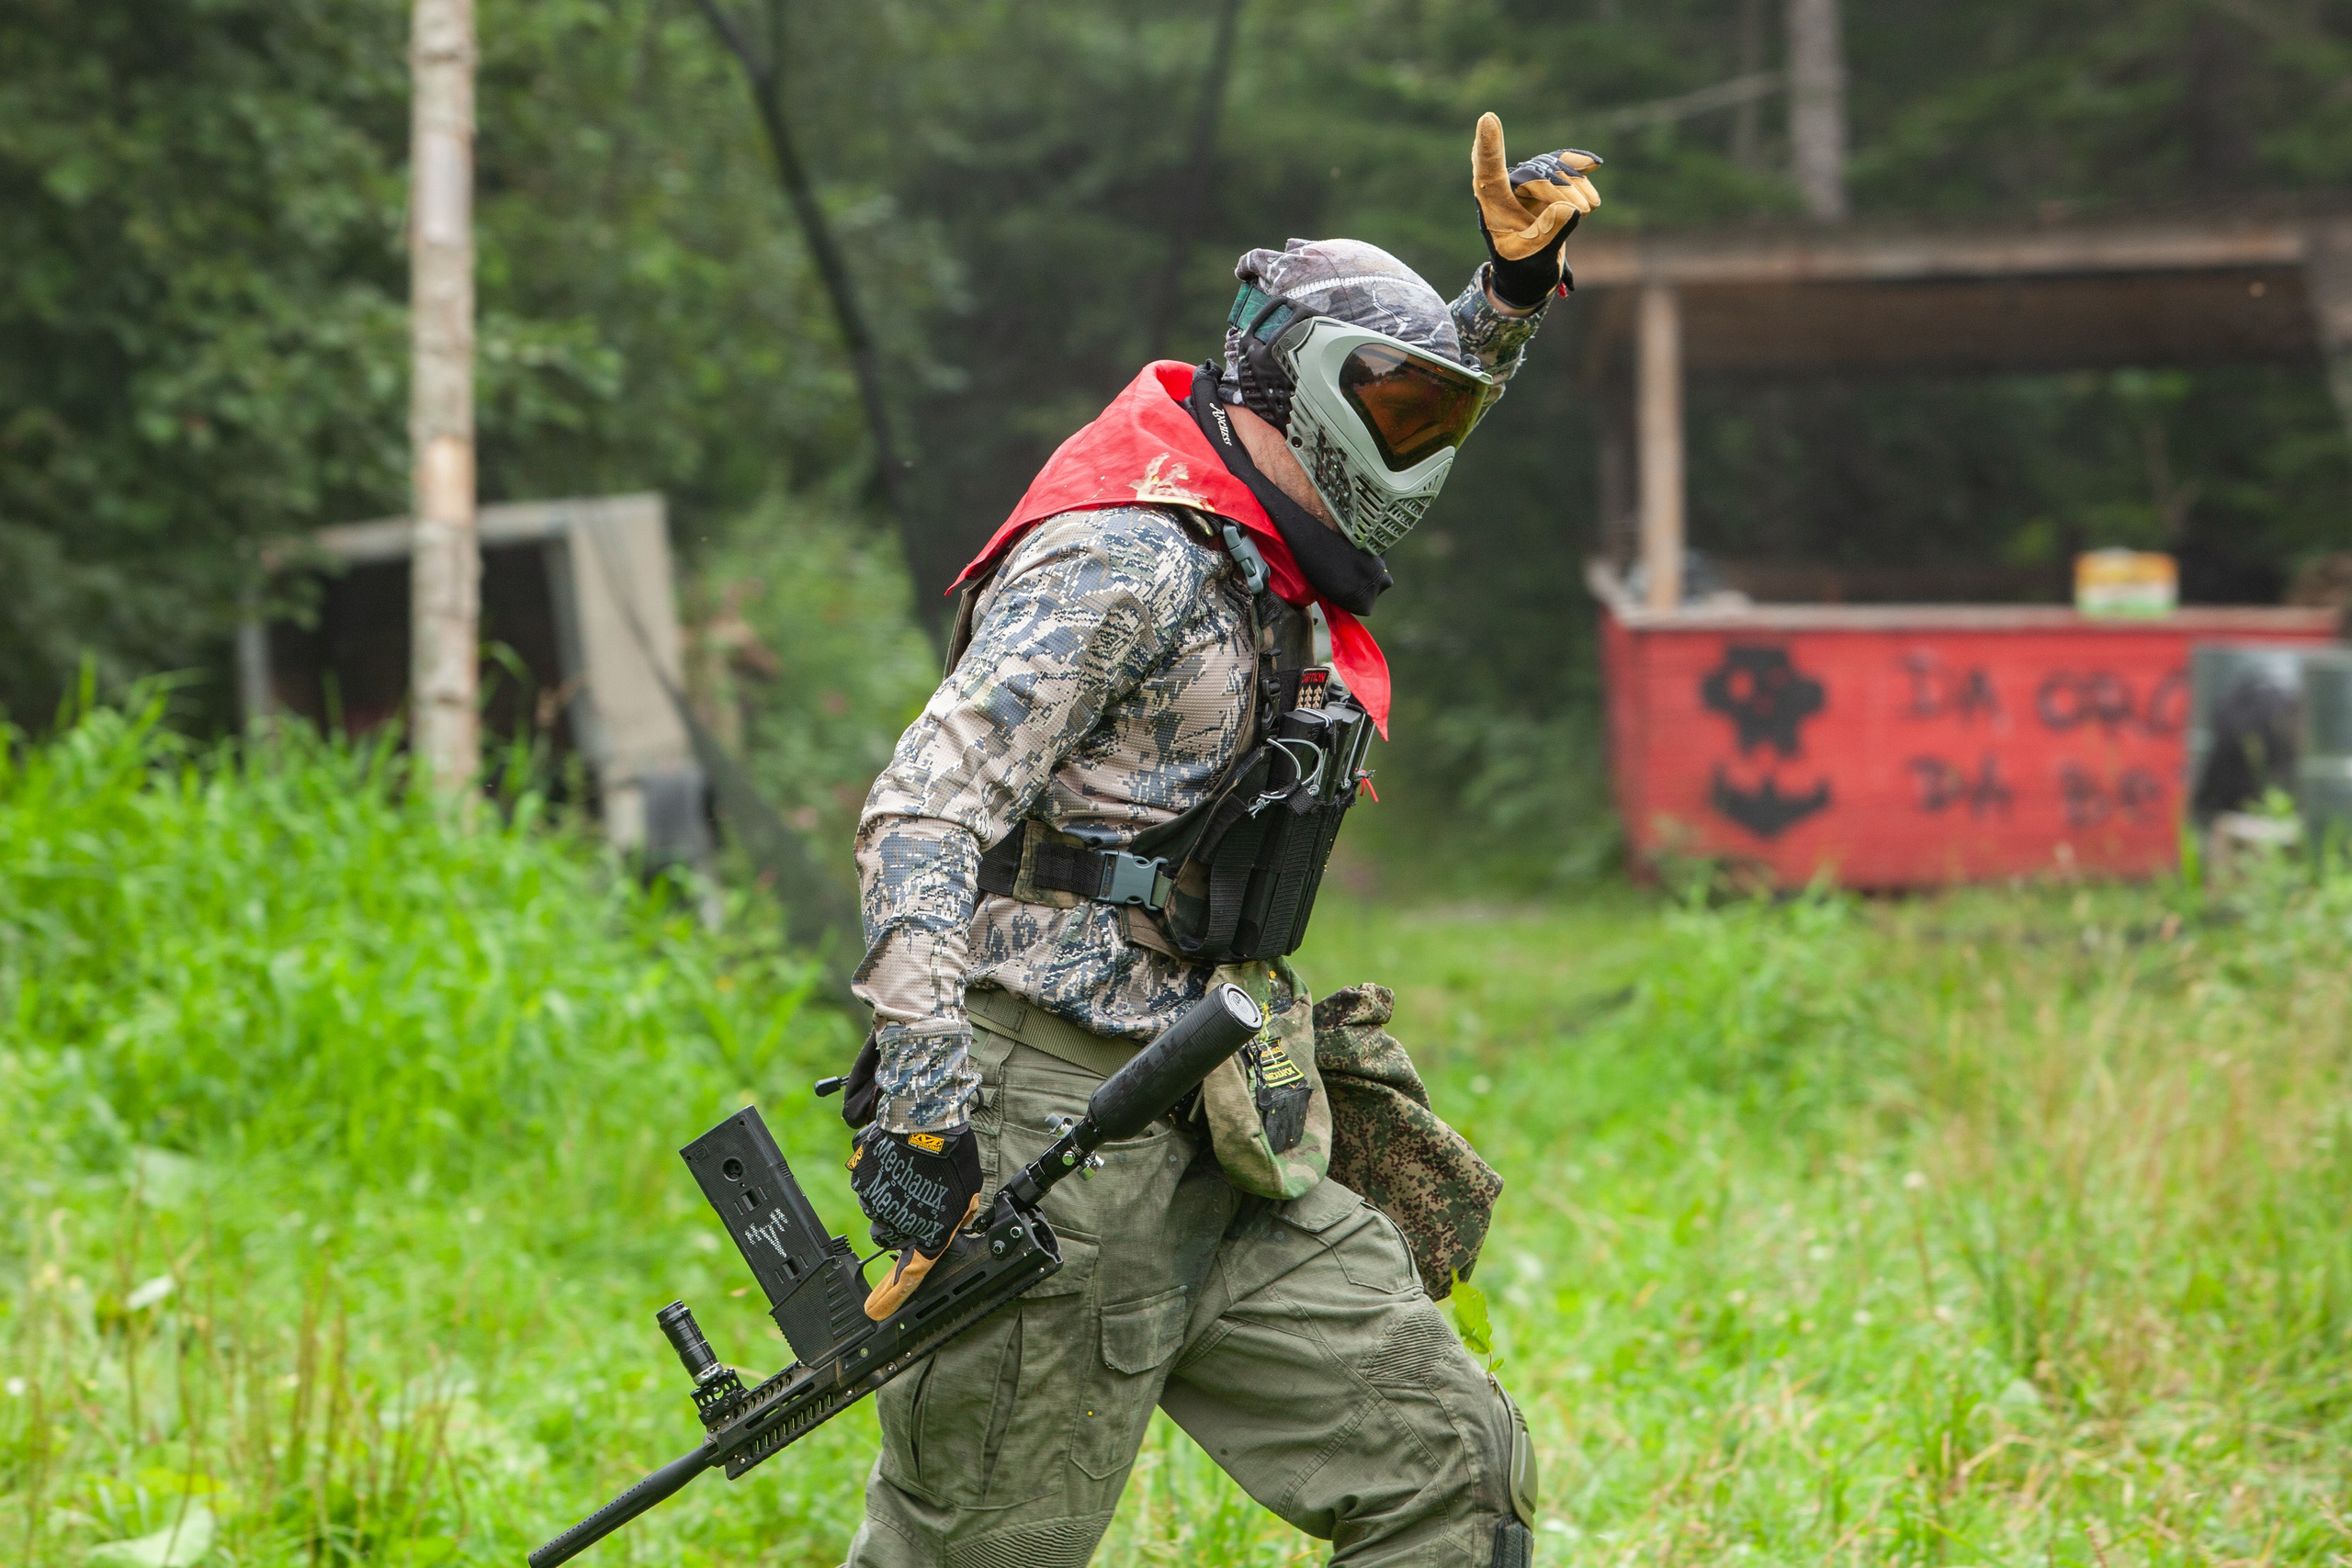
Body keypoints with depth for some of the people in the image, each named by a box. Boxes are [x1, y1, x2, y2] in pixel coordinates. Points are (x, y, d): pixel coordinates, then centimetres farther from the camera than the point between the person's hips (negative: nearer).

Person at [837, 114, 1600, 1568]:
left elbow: (1426, 412, 36)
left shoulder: (1265, 560, 15)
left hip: (1217, 1149, 9)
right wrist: (924, 1081, -33)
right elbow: (924, 809, -23)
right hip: (1050, 1126, -9)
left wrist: (1519, 281, 18)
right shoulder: (1130, 560, -13)